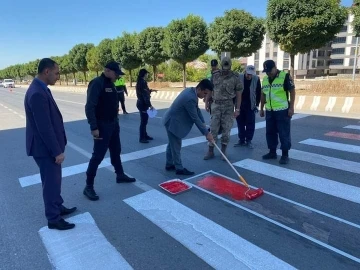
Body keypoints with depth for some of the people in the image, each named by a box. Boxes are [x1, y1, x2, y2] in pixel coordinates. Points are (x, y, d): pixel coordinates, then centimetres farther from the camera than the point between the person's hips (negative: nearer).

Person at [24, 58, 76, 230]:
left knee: (54, 180, 22)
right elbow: (44, 127, -26)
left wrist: (57, 148, 18)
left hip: (49, 145, 10)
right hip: (45, 148, -10)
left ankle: (58, 207, 39)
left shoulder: (40, 89, 8)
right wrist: (57, 151, -21)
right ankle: (53, 219, 20)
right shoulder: (37, 93, -25)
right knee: (51, 182, 4)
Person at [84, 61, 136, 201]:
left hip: (113, 124, 9)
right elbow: (89, 107, -22)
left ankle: (120, 175, 36)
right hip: (102, 126, -9)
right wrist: (94, 127, -25)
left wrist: (116, 121, 14)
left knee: (116, 151, 19)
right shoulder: (97, 83, -17)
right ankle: (88, 186, 6)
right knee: (98, 155, -5)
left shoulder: (110, 83, 10)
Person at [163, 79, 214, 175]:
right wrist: (206, 133, -19)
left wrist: (203, 123, 0)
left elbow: (197, 109, 8)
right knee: (176, 146, 2)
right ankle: (179, 168, 14)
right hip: (173, 122, -10)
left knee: (172, 144, 19)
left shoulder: (190, 90, 1)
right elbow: (195, 118, -25)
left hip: (172, 120, 10)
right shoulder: (190, 98, -30)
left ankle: (169, 164, 33)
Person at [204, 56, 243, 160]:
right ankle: (210, 151, 11)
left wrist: (237, 109, -6)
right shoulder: (215, 76, 4)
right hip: (216, 105, 2)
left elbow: (238, 94, -2)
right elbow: (210, 90, 11)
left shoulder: (235, 78, -3)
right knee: (213, 129, 2)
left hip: (228, 106, -1)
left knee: (226, 129, 3)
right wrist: (206, 103, 8)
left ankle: (223, 151, 16)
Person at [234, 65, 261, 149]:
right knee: (240, 123, 7)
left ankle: (249, 141, 12)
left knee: (250, 123, 2)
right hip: (239, 105, 1)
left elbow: (258, 93, 2)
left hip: (250, 105, 0)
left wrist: (257, 104, -1)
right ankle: (241, 140, 18)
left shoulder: (256, 79, -7)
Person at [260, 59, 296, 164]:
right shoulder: (265, 79, 11)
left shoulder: (285, 76, -8)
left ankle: (285, 155, 9)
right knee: (270, 132, 11)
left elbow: (292, 91, -8)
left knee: (284, 133, 0)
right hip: (269, 111, 6)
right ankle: (272, 152, 24)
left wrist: (291, 107, -13)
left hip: (283, 110, -6)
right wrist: (261, 108, 17)